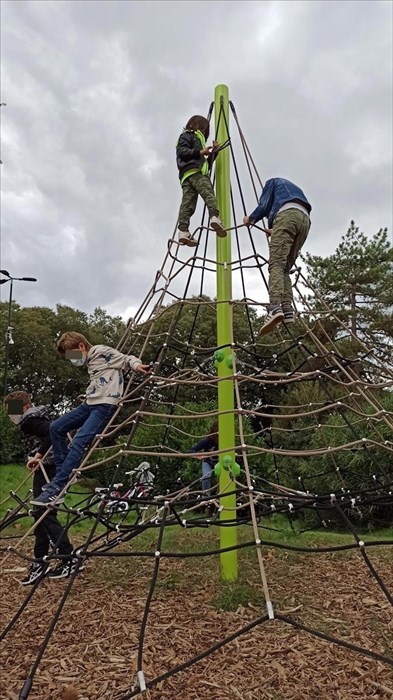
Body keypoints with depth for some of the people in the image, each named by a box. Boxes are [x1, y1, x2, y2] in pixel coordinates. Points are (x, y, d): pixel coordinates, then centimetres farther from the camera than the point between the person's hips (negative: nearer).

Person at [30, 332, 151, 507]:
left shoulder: (102, 351, -4)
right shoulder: (90, 361, 21)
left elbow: (126, 359, -13)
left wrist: (136, 364, -31)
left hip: (105, 405, -10)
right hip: (90, 403, 10)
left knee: (78, 442, -20)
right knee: (56, 427, 12)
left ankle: (56, 489, -16)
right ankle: (63, 473, 17)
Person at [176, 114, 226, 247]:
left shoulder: (198, 139, 43)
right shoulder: (186, 135, 18)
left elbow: (207, 164, 34)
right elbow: (181, 151, -2)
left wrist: (212, 152, 21)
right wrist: (200, 152, -6)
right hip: (193, 171, -8)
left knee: (188, 203, -10)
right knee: (209, 193, -26)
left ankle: (183, 231, -24)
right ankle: (215, 217, -48)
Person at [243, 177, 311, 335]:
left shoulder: (273, 182, 27)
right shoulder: (294, 188, 44)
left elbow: (264, 205, 13)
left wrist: (250, 219, 31)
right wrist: (274, 231, 43)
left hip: (287, 215, -6)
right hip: (305, 219, 6)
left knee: (276, 264, -20)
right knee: (285, 268, 4)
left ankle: (275, 307, -40)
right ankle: (287, 308, -17)